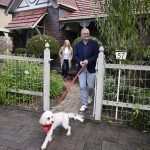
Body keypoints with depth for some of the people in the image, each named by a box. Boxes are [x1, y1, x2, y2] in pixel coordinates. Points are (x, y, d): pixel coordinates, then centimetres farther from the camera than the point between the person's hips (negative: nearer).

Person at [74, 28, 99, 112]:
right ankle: (84, 104, 11)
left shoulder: (94, 43, 0)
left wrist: (88, 61, -19)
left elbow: (97, 55, -6)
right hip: (81, 68, 2)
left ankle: (90, 96, 41)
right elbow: (75, 56, 6)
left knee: (91, 86, 6)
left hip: (91, 68, -2)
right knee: (82, 87, 0)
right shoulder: (78, 45, 8)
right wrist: (79, 61, -14)